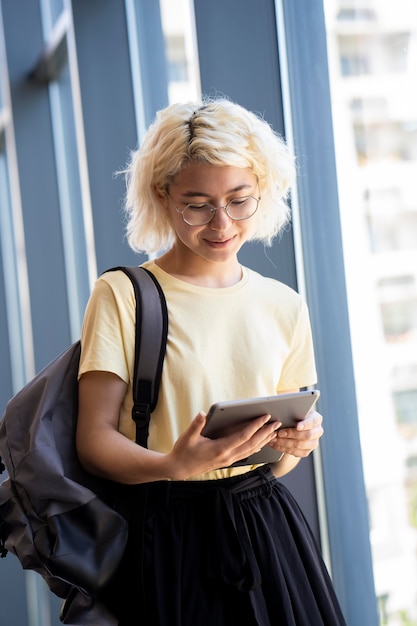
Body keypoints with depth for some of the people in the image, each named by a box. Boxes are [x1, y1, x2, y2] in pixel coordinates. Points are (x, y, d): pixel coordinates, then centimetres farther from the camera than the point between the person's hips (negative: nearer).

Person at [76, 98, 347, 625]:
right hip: (169, 537, -3)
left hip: (268, 531, 4)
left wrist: (297, 442, -8)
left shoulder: (284, 306, 9)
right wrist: (174, 466, -28)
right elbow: (95, 438, -10)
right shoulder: (120, 296, -5)